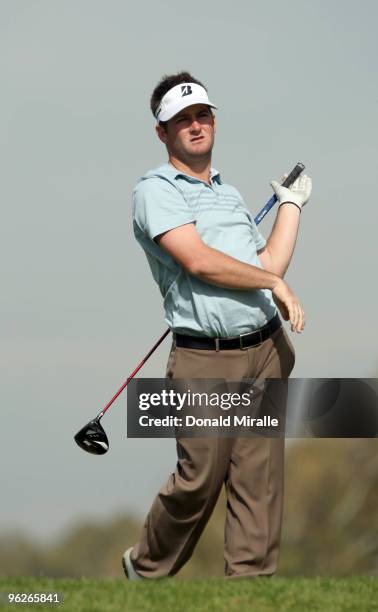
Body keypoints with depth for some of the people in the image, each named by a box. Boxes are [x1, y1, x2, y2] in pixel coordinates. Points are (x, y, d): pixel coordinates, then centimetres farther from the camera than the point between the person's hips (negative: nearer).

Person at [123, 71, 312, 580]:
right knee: (199, 481, -2)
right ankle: (146, 569, 20)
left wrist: (291, 205, 25)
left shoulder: (230, 194, 22)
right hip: (205, 360, -6)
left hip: (266, 350, 6)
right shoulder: (155, 190, -2)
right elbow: (198, 261, -14)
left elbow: (269, 264, 17)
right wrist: (277, 284, -6)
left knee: (260, 480, 1)